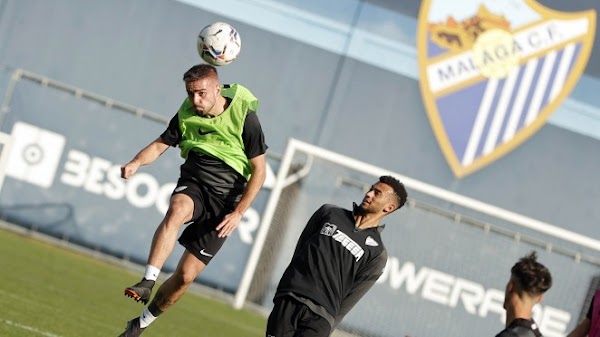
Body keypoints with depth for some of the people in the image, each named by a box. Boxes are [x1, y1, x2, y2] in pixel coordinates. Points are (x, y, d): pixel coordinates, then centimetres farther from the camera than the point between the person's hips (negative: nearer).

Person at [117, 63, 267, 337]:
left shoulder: (244, 116, -11)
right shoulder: (187, 114, 0)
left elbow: (259, 170, -7)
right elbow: (160, 145, 7)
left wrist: (238, 213, -13)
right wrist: (137, 162, -16)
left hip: (225, 198, -2)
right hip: (193, 183, 2)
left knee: (186, 275, -6)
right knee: (177, 209, -38)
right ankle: (148, 281, -44)